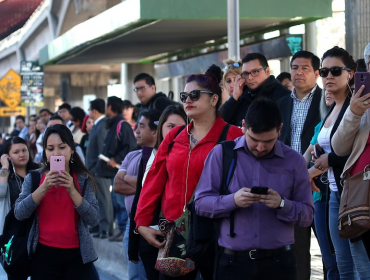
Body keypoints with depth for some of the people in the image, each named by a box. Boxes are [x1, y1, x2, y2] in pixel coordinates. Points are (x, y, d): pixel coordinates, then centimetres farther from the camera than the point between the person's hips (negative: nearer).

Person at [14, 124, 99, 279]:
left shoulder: (83, 179, 2)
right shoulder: (33, 178, 3)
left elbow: (93, 219, -8)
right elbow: (19, 214, -9)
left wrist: (72, 190, -18)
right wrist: (44, 188, -19)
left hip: (76, 255, 0)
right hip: (43, 255, 0)